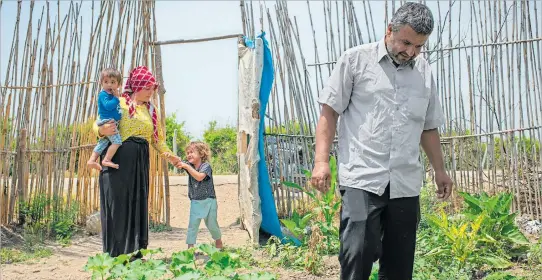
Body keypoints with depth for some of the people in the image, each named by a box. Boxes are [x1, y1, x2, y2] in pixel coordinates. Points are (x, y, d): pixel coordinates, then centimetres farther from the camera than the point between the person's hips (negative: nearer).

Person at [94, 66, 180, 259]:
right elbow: (98, 124, -2)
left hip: (141, 162, 6)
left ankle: (134, 252, 12)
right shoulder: (120, 104, 0)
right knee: (119, 202, -6)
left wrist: (168, 154, 4)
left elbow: (157, 138, 22)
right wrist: (102, 130, -26)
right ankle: (116, 254, -1)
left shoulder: (150, 111, 17)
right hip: (120, 158, -6)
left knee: (138, 204, 6)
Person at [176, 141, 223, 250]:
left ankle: (218, 241, 35)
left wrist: (187, 167, -34)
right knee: (192, 224, -4)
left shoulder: (206, 166, -13)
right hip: (195, 202, 4)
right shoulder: (189, 165, 4)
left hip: (208, 201, -4)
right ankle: (190, 247, -1)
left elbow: (199, 177, -30)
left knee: (211, 224, 9)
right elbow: (177, 163, -10)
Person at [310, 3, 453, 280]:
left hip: (406, 184, 4)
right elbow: (329, 112, 1)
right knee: (357, 256, -10)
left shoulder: (424, 71, 15)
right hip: (361, 180, -4)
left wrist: (439, 169, 21)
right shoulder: (355, 59, 2)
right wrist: (321, 160, -8)